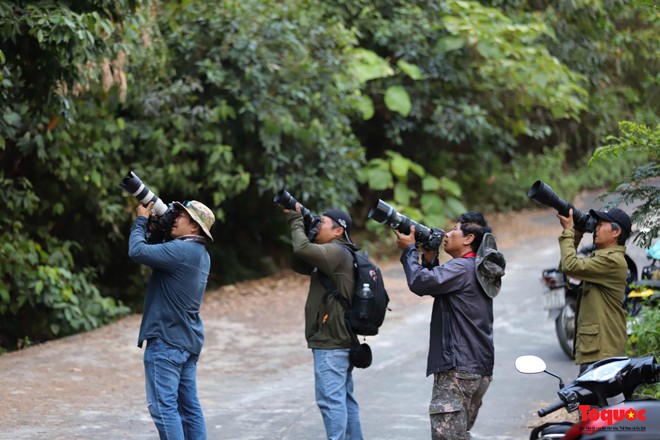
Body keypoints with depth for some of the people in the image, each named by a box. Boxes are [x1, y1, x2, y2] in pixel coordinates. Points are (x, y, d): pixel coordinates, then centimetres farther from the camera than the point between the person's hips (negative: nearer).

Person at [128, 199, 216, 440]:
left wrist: (141, 221, -5)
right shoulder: (200, 253, 14)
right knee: (189, 406, 12)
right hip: (189, 340, 10)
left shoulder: (181, 250, -18)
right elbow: (158, 255, 21)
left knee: (163, 406, -10)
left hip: (167, 340, -10)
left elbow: (137, 251, -20)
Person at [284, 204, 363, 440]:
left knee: (330, 399, -11)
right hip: (341, 340, 10)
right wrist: (296, 221, 8)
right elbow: (300, 265, 18)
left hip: (331, 343, -10)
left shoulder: (336, 252, -13)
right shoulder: (333, 254, 19)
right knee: (344, 398, 13)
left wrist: (296, 220, -8)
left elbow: (303, 249, -26)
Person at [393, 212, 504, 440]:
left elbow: (419, 282, -22)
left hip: (457, 368, -10)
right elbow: (436, 285, 24)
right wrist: (429, 259, 11)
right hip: (480, 369, 10)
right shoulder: (478, 269, 18)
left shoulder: (462, 267, -14)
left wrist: (409, 249, -8)